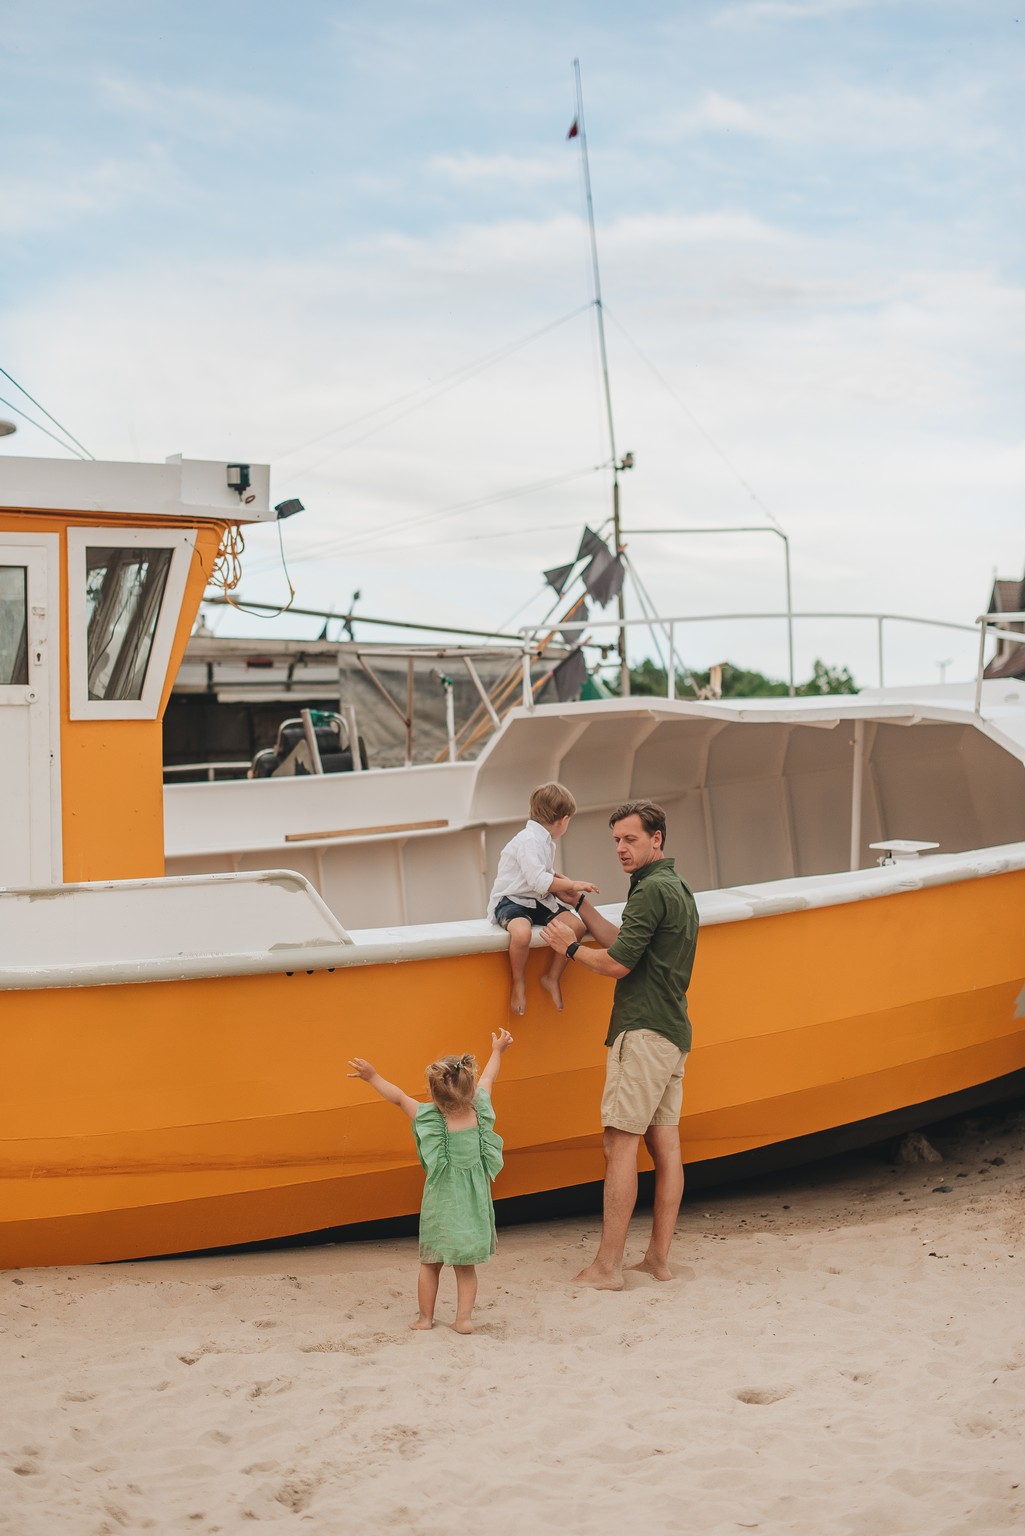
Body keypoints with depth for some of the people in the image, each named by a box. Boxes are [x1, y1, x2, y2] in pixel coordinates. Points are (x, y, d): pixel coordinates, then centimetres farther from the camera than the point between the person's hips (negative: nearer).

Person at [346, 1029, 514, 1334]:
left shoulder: (431, 1119, -17)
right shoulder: (480, 1112, -9)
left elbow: (398, 1097, -6)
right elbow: (486, 1080, 8)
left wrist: (373, 1077, 7)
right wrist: (497, 1052, 25)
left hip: (440, 1205, -2)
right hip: (474, 1205, 2)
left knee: (430, 1263, 15)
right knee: (466, 1266, 11)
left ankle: (425, 1316, 22)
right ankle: (464, 1317, 5)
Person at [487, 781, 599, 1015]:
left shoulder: (545, 841, 13)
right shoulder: (529, 841, -19)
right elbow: (539, 881, -29)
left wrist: (567, 894, 9)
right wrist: (573, 885, -21)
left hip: (538, 902, 9)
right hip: (510, 901, -9)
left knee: (575, 925, -10)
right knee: (521, 932, -39)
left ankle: (552, 977, 6)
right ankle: (518, 983, -13)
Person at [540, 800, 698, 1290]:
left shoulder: (652, 890, -13)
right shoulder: (676, 888, 18)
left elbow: (617, 963, -16)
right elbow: (621, 942, 21)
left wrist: (569, 947, 0)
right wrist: (578, 900, 22)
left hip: (643, 1030, -10)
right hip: (672, 1031, 10)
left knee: (620, 1142, -8)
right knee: (664, 1143, 8)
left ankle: (607, 1266, -8)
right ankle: (659, 1258, 12)